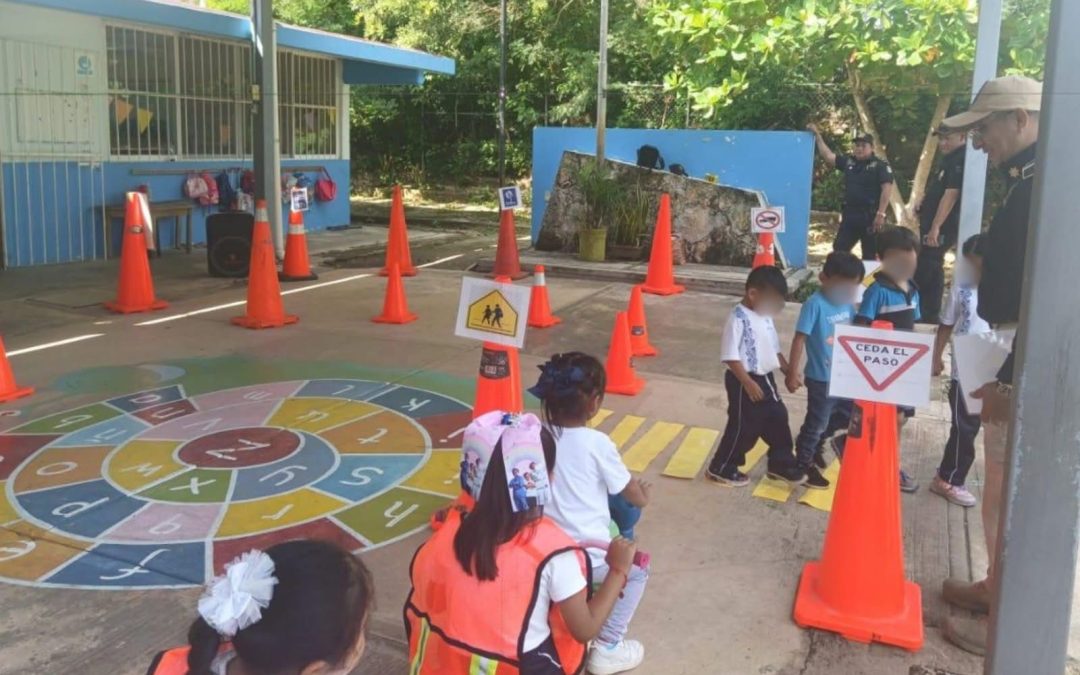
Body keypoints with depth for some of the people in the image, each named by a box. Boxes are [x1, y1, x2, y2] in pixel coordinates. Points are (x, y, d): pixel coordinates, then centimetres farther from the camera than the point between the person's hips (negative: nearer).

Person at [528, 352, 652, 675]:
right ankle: (607, 648, 17)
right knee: (637, 571, 24)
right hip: (589, 558, -5)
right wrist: (644, 496, 24)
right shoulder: (597, 443, -15)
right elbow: (634, 495, -2)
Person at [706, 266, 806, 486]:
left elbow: (774, 349, 18)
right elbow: (730, 357, -22)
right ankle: (721, 468, 16)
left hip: (765, 379, 9)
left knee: (777, 419, 15)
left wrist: (789, 372, 14)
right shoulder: (738, 318, -20)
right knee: (744, 427, 1)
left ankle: (781, 464, 32)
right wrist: (748, 383, -24)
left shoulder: (765, 317, 7)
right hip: (745, 382, -9)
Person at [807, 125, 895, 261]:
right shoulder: (848, 161, 11)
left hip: (870, 217, -6)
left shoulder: (880, 165, -6)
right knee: (838, 250, 5)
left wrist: (880, 214, -21)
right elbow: (828, 156, 15)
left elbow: (887, 189, -13)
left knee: (869, 255, 3)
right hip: (850, 216, 6)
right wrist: (817, 135, 11)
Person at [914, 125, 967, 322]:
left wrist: (935, 227, -25)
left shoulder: (961, 161, -16)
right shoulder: (950, 159, 16)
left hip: (942, 227, -10)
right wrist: (923, 201, 9)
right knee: (931, 270, 15)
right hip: (933, 224, 11)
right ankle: (930, 317, 23)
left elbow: (951, 195, -23)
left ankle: (926, 318, -4)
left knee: (923, 272, -10)